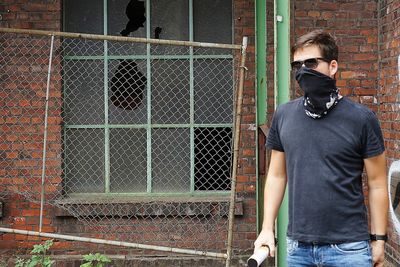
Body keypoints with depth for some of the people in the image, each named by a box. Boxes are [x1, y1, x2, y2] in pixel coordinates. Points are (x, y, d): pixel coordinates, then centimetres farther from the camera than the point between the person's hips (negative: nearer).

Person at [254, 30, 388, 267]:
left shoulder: (361, 119, -5)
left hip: (348, 247, -3)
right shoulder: (284, 116, 5)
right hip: (298, 247, 3)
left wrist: (378, 239, -3)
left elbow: (377, 183, -2)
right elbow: (277, 176, 10)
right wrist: (268, 228, 5)